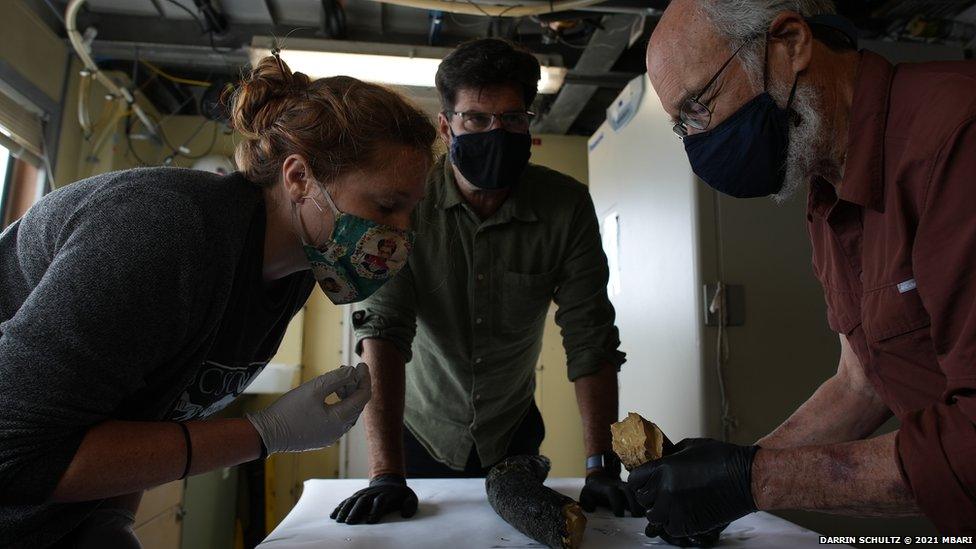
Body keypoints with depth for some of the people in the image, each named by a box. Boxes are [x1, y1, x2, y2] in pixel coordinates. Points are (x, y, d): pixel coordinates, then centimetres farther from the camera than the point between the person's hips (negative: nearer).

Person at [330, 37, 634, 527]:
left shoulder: (567, 207, -16)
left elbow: (590, 339, -16)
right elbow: (382, 330, -26)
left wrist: (602, 468, -22)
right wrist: (386, 475, -32)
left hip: (513, 435, 2)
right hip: (420, 431, -1)